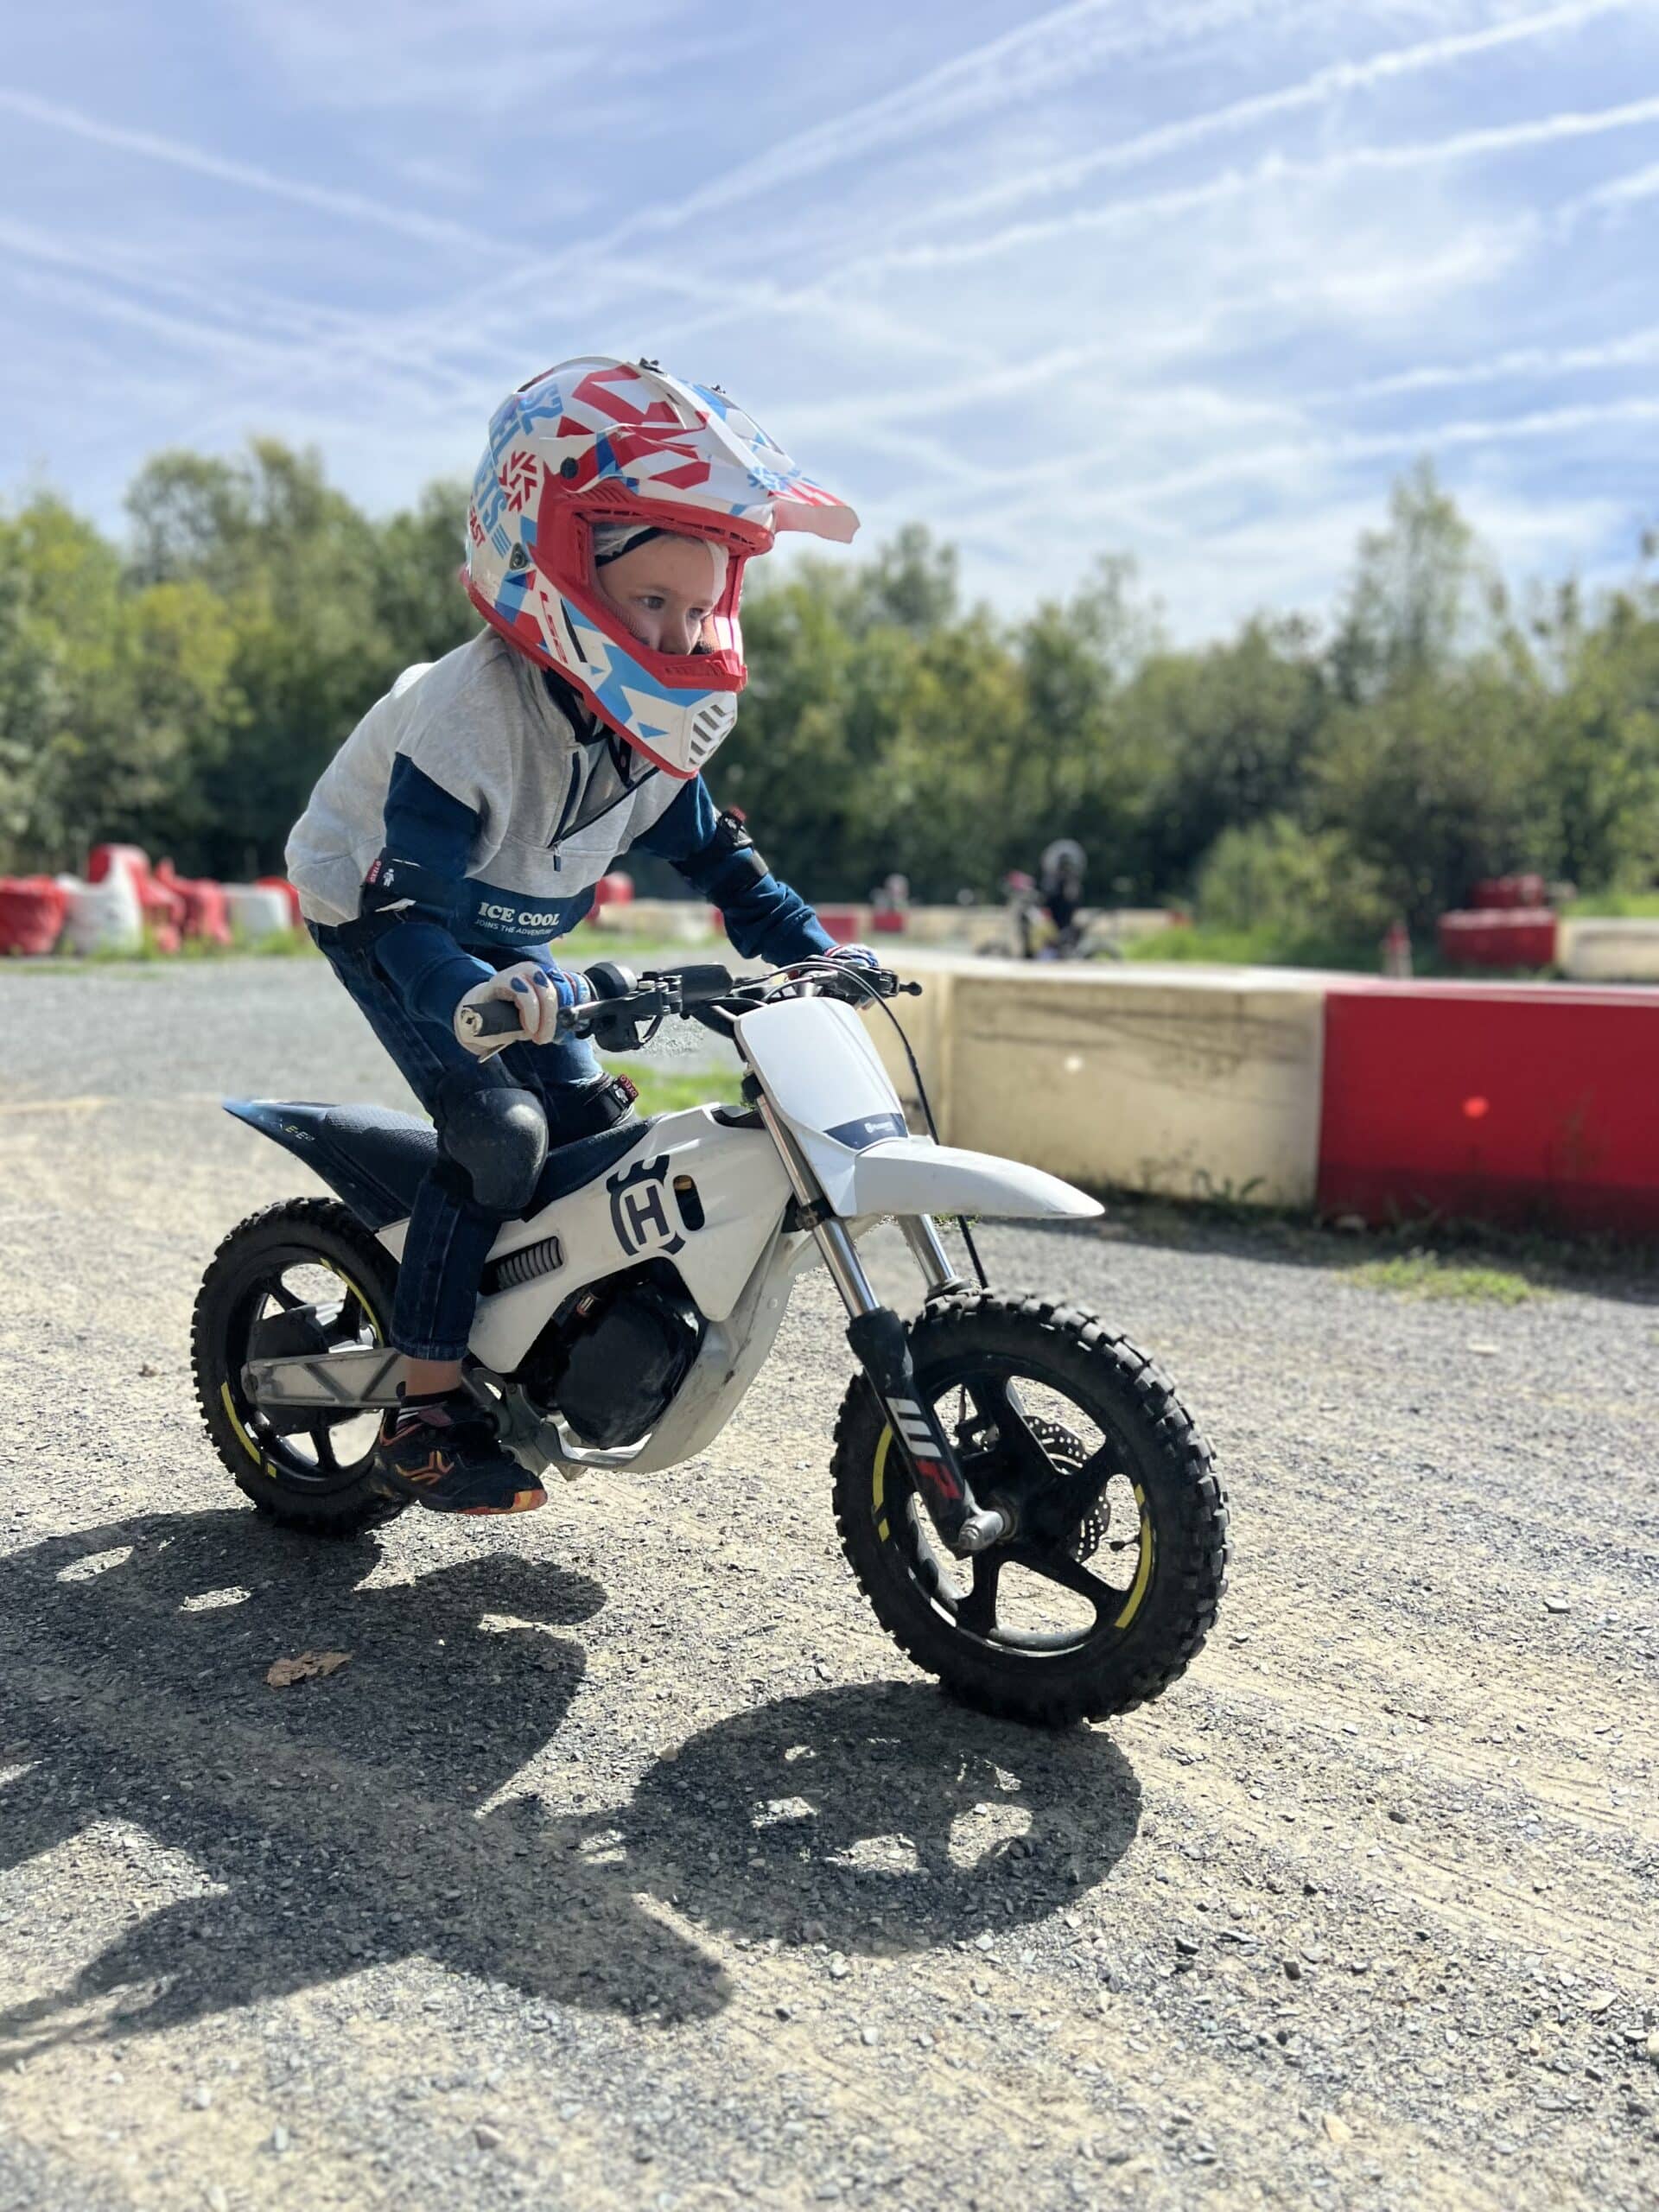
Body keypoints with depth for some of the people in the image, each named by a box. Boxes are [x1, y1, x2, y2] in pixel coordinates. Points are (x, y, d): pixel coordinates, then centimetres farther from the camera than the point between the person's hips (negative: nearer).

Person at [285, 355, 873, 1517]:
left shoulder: (656, 728, -12)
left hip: (506, 934, 7)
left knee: (601, 1123, -1)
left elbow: (720, 858, -1)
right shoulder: (470, 711, -35)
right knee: (497, 1126, -25)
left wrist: (816, 949, -15)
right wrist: (470, 993, -62)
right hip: (378, 910, -7)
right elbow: (409, 907, -41)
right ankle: (423, 1411, -15)